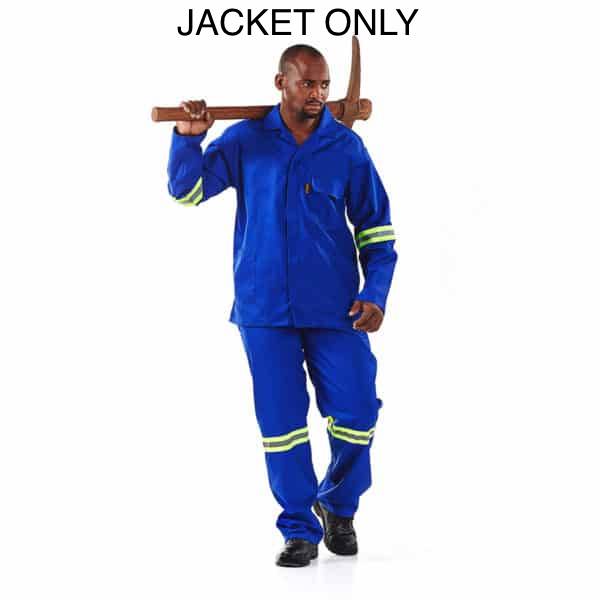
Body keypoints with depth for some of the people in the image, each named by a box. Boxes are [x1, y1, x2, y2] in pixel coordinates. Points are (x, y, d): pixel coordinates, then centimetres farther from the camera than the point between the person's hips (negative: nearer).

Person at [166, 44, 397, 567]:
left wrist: (376, 295, -3)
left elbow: (376, 228, 6)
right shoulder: (245, 141, 2)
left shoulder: (347, 148, 1)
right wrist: (188, 139, -12)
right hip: (265, 310, 0)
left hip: (334, 308, 0)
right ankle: (300, 529, 17)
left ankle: (339, 506, 26)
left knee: (357, 412, -2)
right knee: (281, 422, 3)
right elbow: (187, 190, 5)